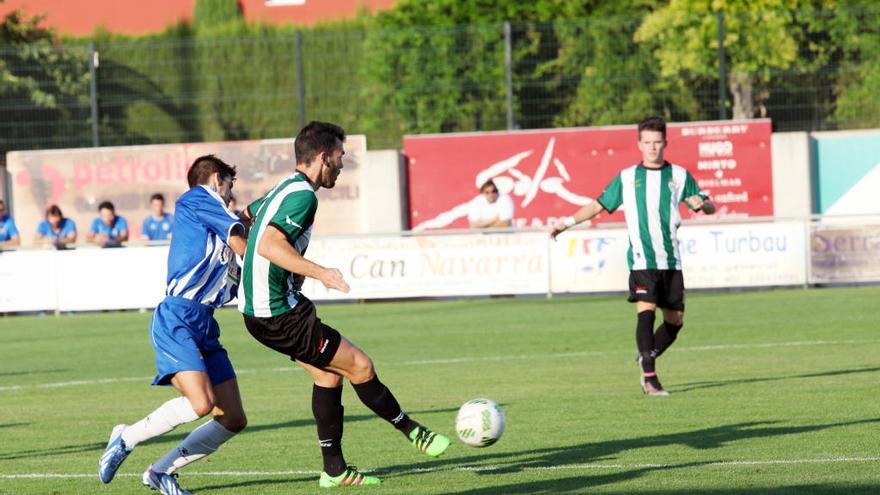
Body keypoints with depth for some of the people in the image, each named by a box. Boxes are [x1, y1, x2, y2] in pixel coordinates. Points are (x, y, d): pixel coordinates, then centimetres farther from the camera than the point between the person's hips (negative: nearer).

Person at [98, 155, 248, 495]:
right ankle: (126, 438, -6)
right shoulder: (194, 198, 2)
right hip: (178, 317, -9)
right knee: (201, 403, -27)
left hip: (205, 325, 9)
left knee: (234, 419, 2)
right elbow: (240, 242, -2)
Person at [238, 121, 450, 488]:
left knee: (329, 372, 14)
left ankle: (334, 470, 16)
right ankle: (411, 431, 13)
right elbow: (269, 245, -29)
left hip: (258, 307, 10)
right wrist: (320, 273, -32)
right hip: (279, 315, -10)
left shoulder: (283, 189, 13)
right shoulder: (302, 196, -18)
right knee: (360, 366, -2)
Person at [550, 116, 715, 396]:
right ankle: (650, 378, -19)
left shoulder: (679, 176, 9)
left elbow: (710, 207, 11)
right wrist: (568, 222, 3)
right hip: (642, 259, -3)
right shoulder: (627, 178, 8)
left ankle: (647, 360, 27)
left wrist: (701, 204, -13)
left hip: (671, 261, 3)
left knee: (675, 320, 5)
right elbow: (599, 205, 13)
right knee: (646, 311, -18)